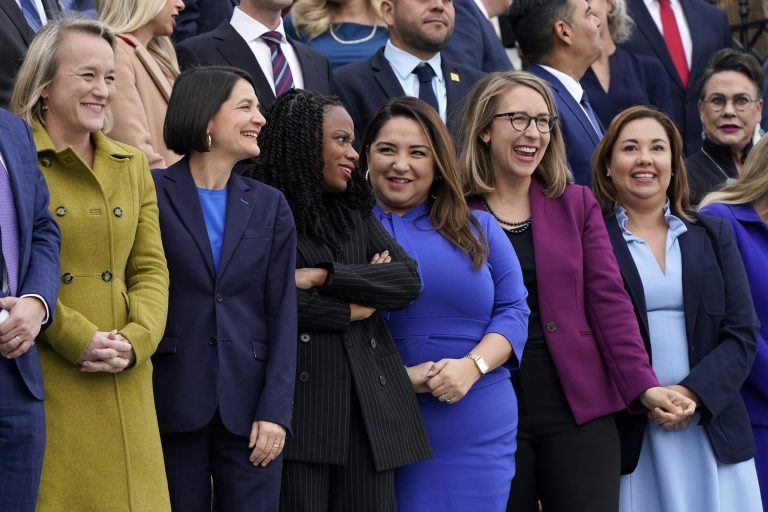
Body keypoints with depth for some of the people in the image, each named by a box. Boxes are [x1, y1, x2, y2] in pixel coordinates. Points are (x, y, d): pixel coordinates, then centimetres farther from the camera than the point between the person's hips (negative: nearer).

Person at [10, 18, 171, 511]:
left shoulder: (133, 166, 15)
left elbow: (151, 269, 11)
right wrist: (76, 339, -16)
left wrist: (135, 340, -7)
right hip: (45, 385, -5)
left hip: (125, 385, 5)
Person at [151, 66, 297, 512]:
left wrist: (275, 410, -4)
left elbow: (282, 313, 6)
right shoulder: (153, 193, 0)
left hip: (248, 407, 3)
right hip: (172, 405, -3)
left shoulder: (270, 206, 11)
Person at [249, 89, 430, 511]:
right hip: (299, 396, -5)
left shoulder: (356, 212, 18)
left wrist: (323, 275, -8)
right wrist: (351, 310, -2)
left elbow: (409, 280, 4)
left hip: (370, 399, 5)